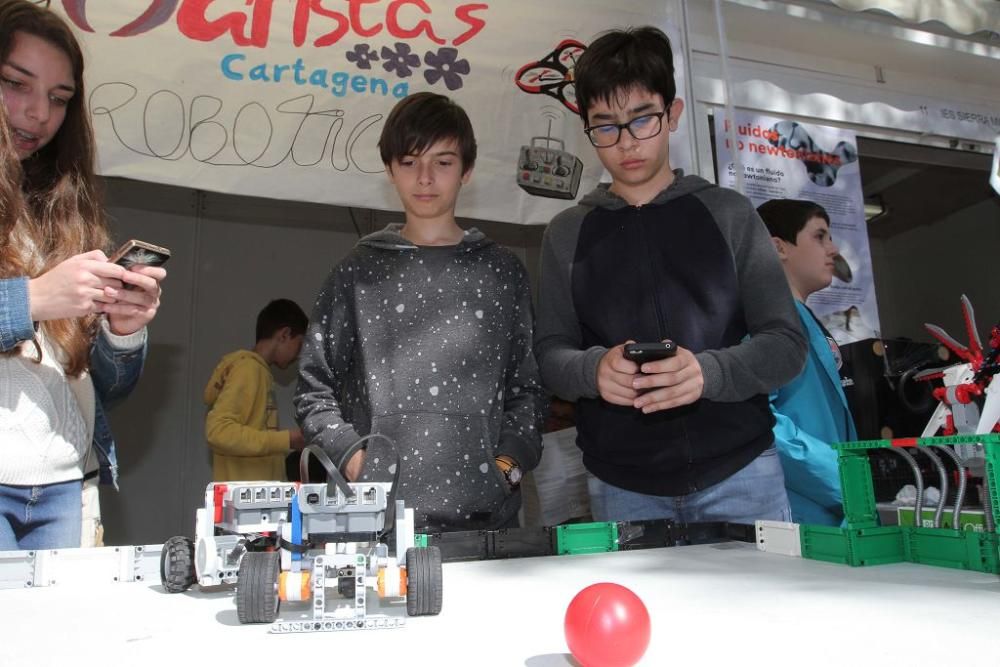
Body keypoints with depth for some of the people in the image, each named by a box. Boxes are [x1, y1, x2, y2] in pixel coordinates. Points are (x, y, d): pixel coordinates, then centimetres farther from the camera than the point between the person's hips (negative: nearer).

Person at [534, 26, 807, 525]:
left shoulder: (729, 213, 3)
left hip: (739, 470, 0)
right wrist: (593, 369, -20)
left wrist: (709, 372, -21)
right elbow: (549, 355, 4)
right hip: (621, 484, 1)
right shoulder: (566, 234, 6)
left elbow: (786, 344, 0)